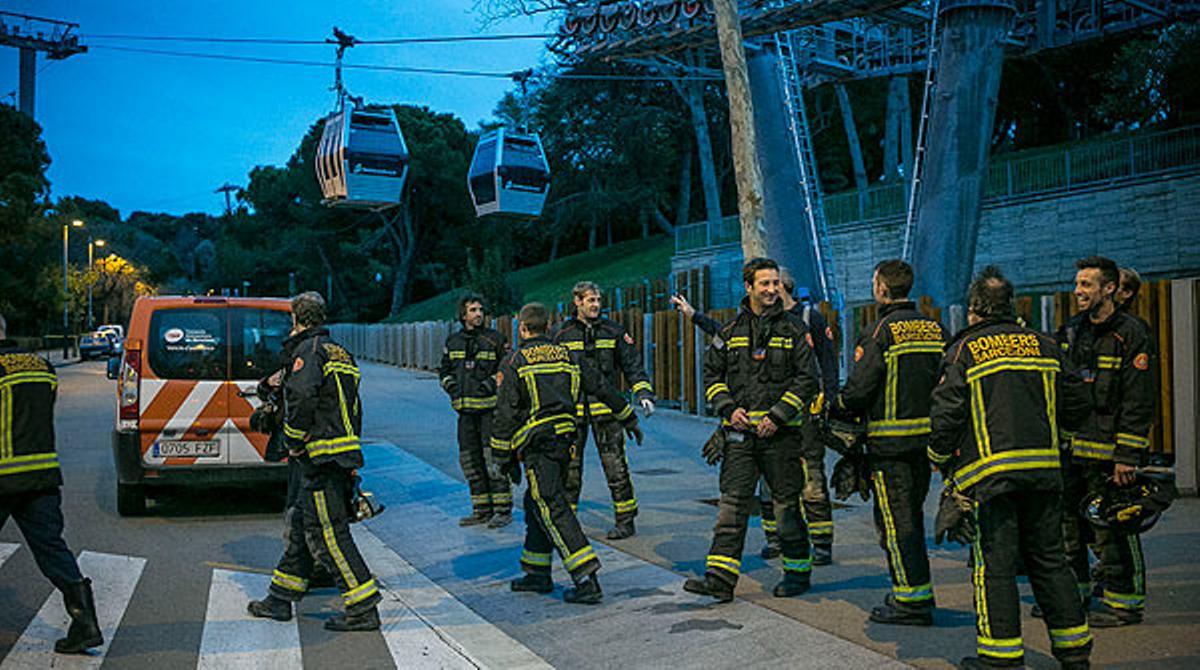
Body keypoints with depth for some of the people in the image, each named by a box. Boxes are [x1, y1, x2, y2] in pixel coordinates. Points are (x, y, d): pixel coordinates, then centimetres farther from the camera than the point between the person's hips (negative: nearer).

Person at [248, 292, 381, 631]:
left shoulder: (310, 349, -9)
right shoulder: (340, 352, 21)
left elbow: (302, 394, -26)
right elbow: (353, 407, 24)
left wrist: (295, 442, -14)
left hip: (322, 458, -10)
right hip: (345, 454, 10)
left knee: (328, 534, -8)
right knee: (303, 526, 18)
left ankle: (363, 609, -8)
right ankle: (280, 600, 28)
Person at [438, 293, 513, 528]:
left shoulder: (495, 339, -1)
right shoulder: (453, 342, 12)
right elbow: (444, 370, 22)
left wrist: (491, 383, -11)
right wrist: (451, 386, 6)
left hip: (490, 407, -5)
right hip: (465, 410, 5)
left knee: (493, 458, -9)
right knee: (470, 460, 8)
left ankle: (503, 510, -3)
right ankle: (482, 509, 17)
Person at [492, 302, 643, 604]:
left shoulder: (515, 363, -2)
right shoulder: (568, 356, 14)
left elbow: (505, 414, -6)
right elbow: (602, 387, 19)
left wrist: (503, 458, -1)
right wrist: (628, 418, 31)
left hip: (537, 446, -7)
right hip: (565, 440, 7)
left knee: (553, 511, -10)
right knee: (536, 504, 19)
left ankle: (587, 581, -19)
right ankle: (538, 575, 24)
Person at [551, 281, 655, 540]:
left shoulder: (614, 331, 7)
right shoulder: (560, 334, 6)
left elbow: (633, 365, 8)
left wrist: (644, 394, -5)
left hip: (606, 410, -1)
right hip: (572, 410, 1)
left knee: (615, 465, -2)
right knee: (569, 467, 3)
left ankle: (625, 520, 7)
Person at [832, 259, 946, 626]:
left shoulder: (880, 331, -12)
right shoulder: (934, 329, 9)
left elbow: (859, 389, -16)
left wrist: (835, 408, 2)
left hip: (890, 442, -7)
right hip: (927, 436, 7)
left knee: (895, 522, -1)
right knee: (912, 516, 18)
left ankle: (912, 600, 1)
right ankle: (917, 592, 24)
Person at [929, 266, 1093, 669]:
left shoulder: (965, 350, -3)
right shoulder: (1043, 346, 10)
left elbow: (946, 413, -8)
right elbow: (1076, 406, 13)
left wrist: (941, 460, 7)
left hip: (991, 473, -5)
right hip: (1044, 469, 5)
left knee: (994, 564, 0)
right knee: (1049, 559, 13)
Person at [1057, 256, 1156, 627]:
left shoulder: (1131, 335, -8)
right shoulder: (1070, 331, 13)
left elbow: (1139, 404, -12)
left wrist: (1126, 457, -16)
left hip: (1106, 452, -7)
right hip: (1069, 448, 7)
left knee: (1112, 529, -3)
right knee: (1066, 522, 13)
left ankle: (1124, 601, 8)